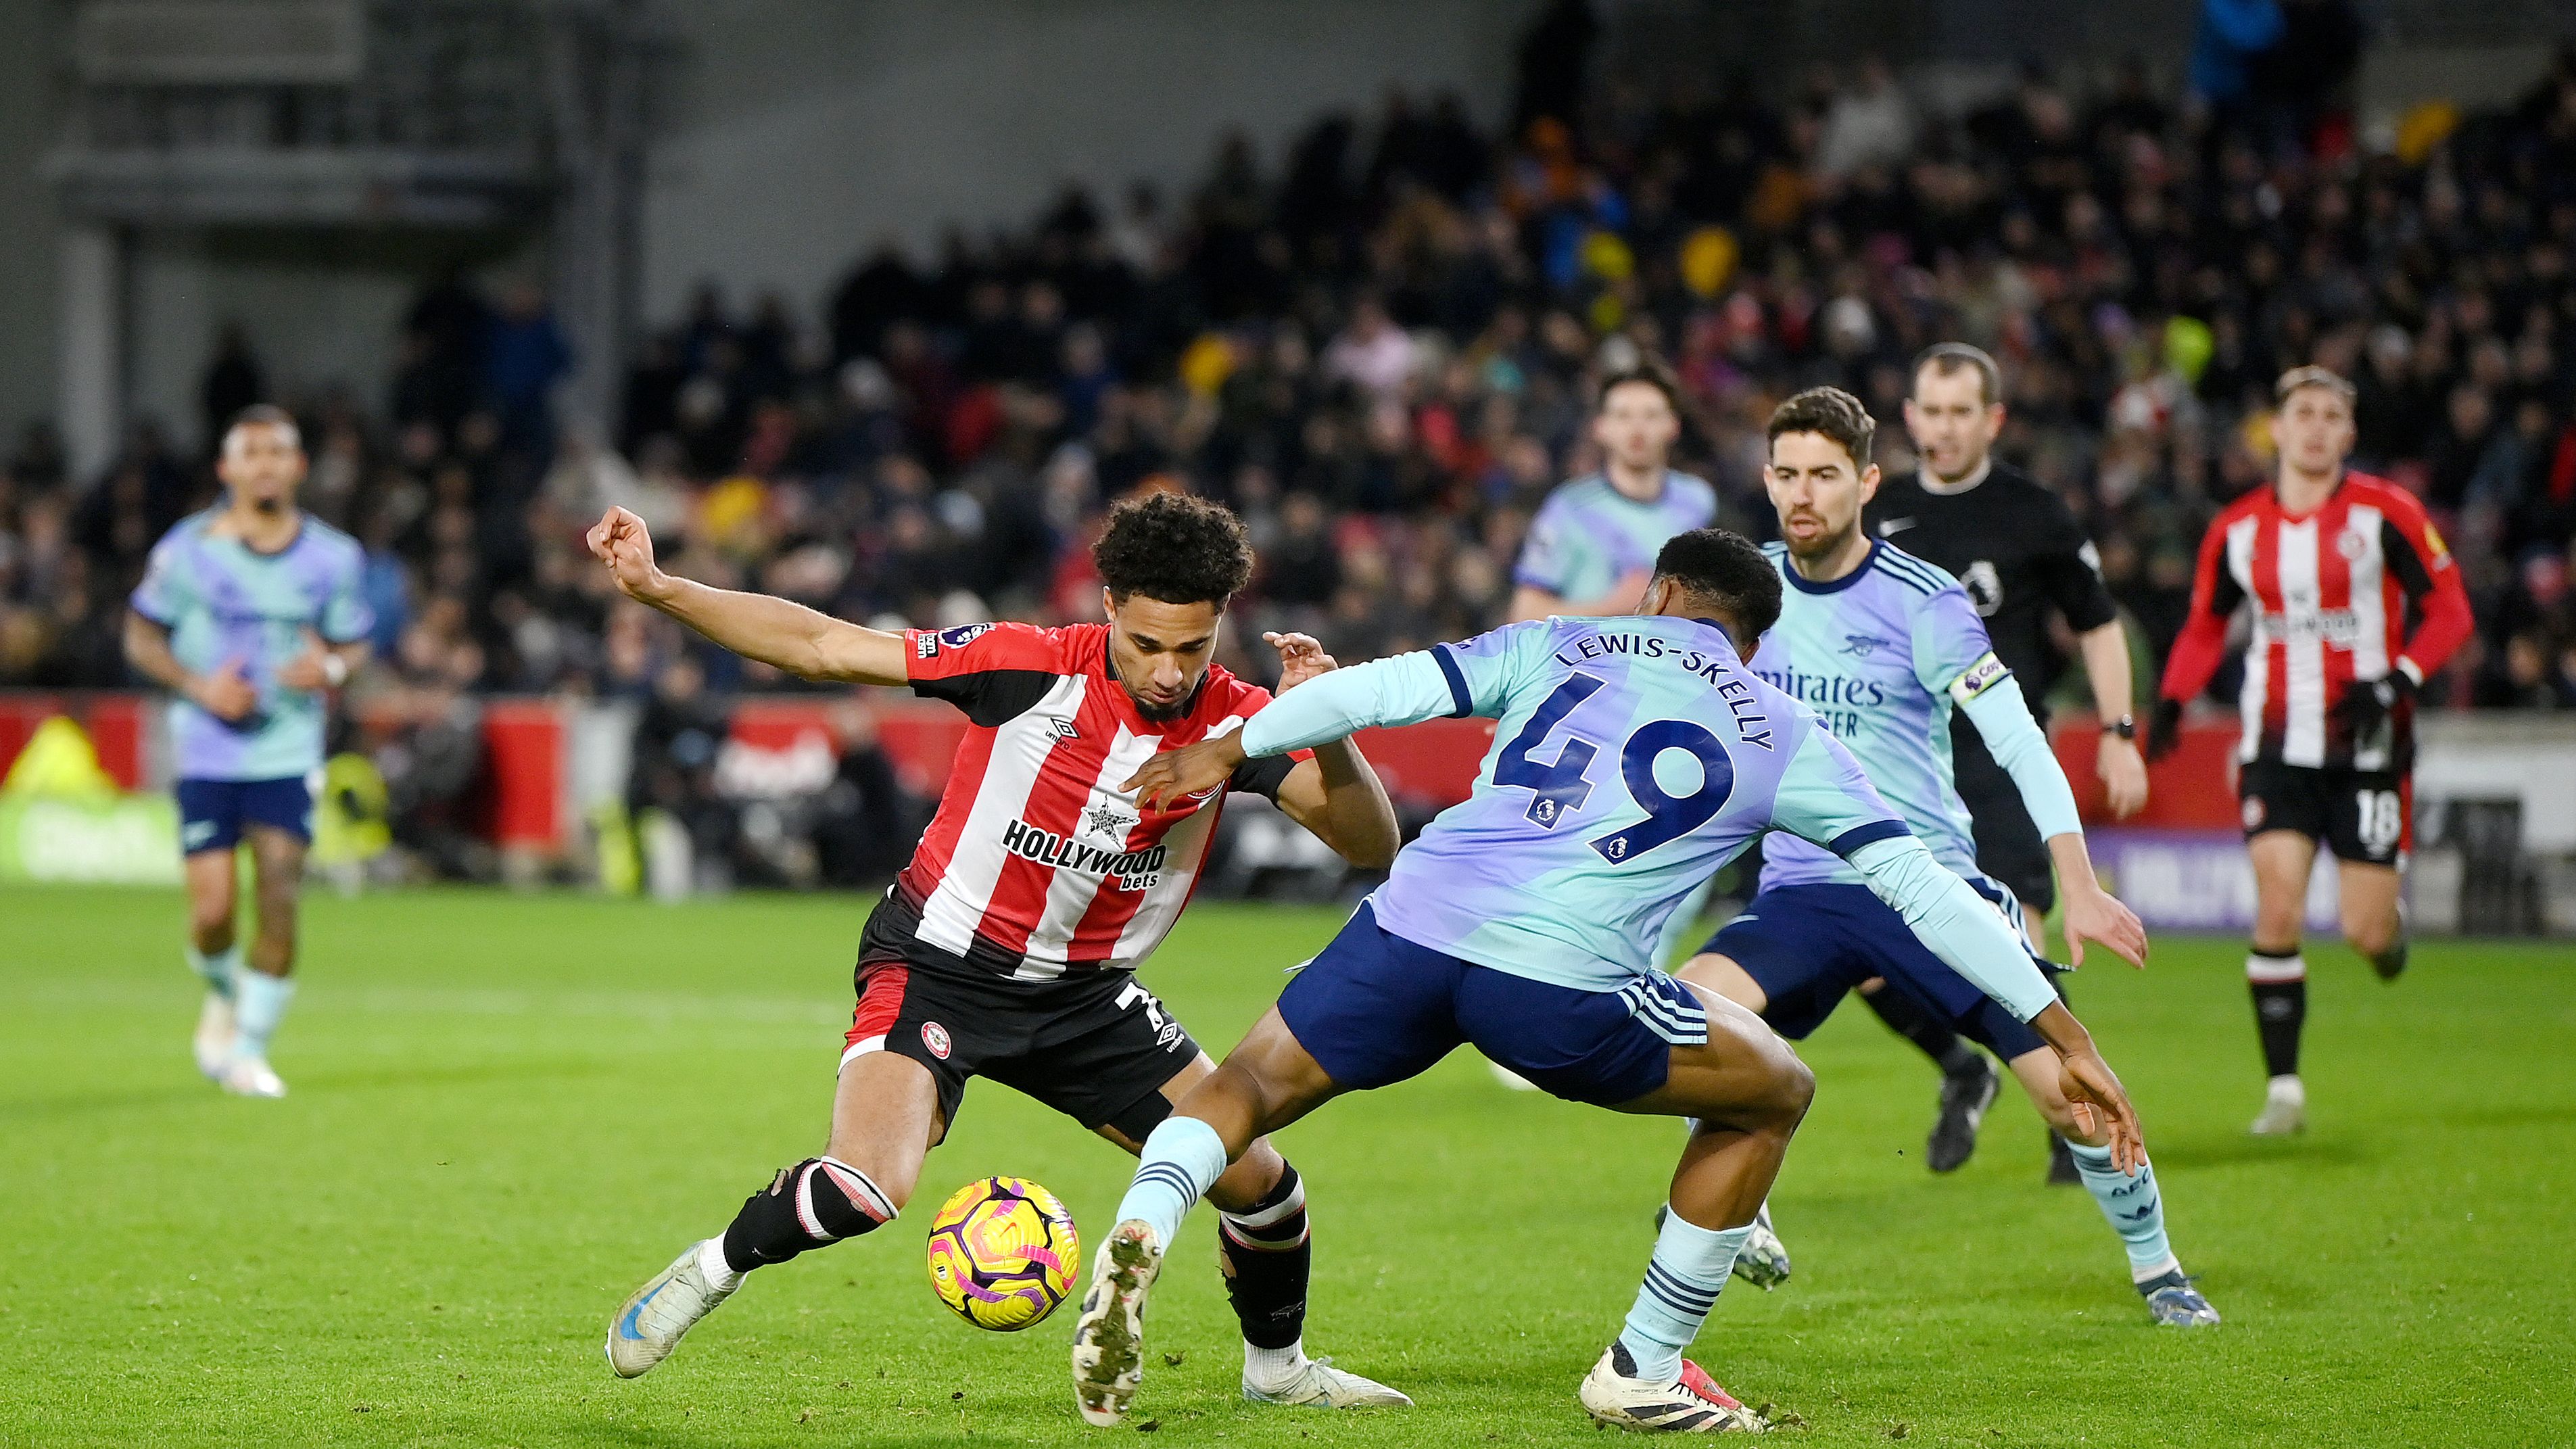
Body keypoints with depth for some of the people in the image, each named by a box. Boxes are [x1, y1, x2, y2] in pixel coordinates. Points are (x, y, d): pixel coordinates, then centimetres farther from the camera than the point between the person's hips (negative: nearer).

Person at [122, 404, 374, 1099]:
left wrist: (333, 668, -13)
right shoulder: (189, 549, -4)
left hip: (290, 752, 1)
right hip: (208, 751, -1)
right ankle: (224, 992, 28)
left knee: (280, 898, -9)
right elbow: (141, 636, 4)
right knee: (213, 911, -7)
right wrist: (199, 685, -13)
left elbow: (354, 643, 11)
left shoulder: (334, 558, 1)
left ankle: (249, 1048, 5)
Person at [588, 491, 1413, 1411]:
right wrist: (655, 588, -24)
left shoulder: (1236, 722, -11)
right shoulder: (1030, 667, -21)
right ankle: (711, 1270, 3)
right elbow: (816, 647, -17)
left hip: (1083, 991, 4)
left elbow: (1372, 845, -15)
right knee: (867, 1188, -28)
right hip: (939, 964, -4)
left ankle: (1278, 1367, 32)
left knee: (1257, 1180, 1)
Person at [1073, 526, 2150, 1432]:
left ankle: (1141, 1234, -12)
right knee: (1772, 1095, 21)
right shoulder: (1783, 740, 19)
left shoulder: (1558, 647, 22)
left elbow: (1384, 689, 11)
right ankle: (1644, 1373, 23)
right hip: (1559, 983, -2)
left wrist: (1231, 752, 22)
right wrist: (2060, 1033, 18)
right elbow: (1924, 888, 16)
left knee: (1251, 1085, 21)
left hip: (1413, 923, 2)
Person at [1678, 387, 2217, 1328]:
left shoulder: (1923, 604, -11)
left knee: (2070, 1088, -10)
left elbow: (2019, 741, -15)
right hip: (1800, 892, 3)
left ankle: (2155, 1268, 15)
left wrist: (2081, 889, -22)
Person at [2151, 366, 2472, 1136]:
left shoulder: (2386, 514, -4)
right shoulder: (2236, 530, 5)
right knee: (2277, 906, -15)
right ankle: (2283, 1087, -8)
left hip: (2367, 745, -2)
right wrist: (2173, 699, 2)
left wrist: (2395, 681, -17)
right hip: (2278, 746, 2)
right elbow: (2205, 626, 18)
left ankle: (2390, 918, 36)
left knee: (2366, 934, -3)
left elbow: (2450, 611, -2)